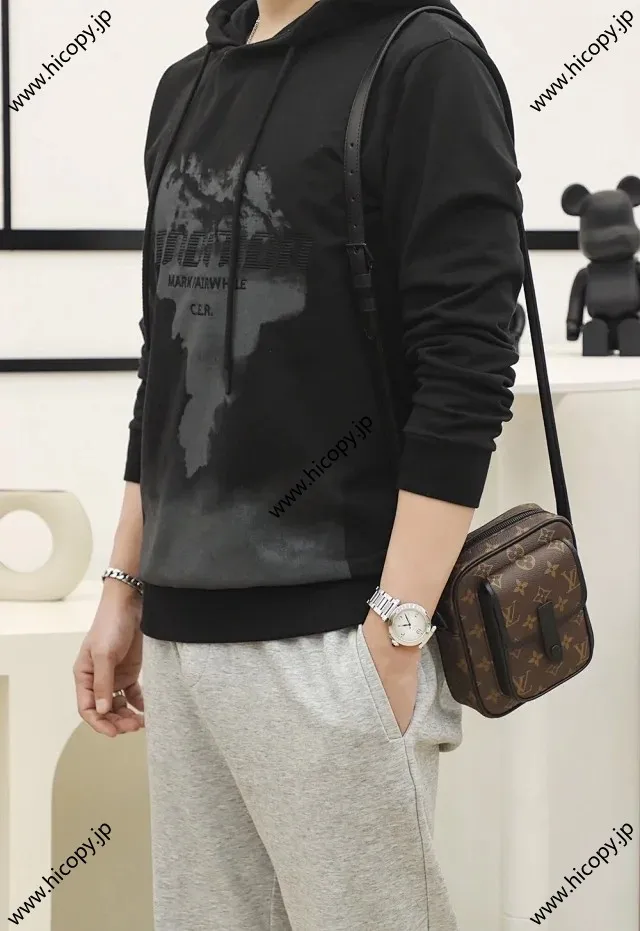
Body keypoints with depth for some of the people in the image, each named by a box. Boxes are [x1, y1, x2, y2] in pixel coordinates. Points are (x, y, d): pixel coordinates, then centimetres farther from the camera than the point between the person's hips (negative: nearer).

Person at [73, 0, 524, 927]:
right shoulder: (186, 88, 16)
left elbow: (467, 373, -14)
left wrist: (395, 633, -18)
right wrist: (125, 587, 16)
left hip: (330, 640, -7)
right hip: (184, 633, 7)